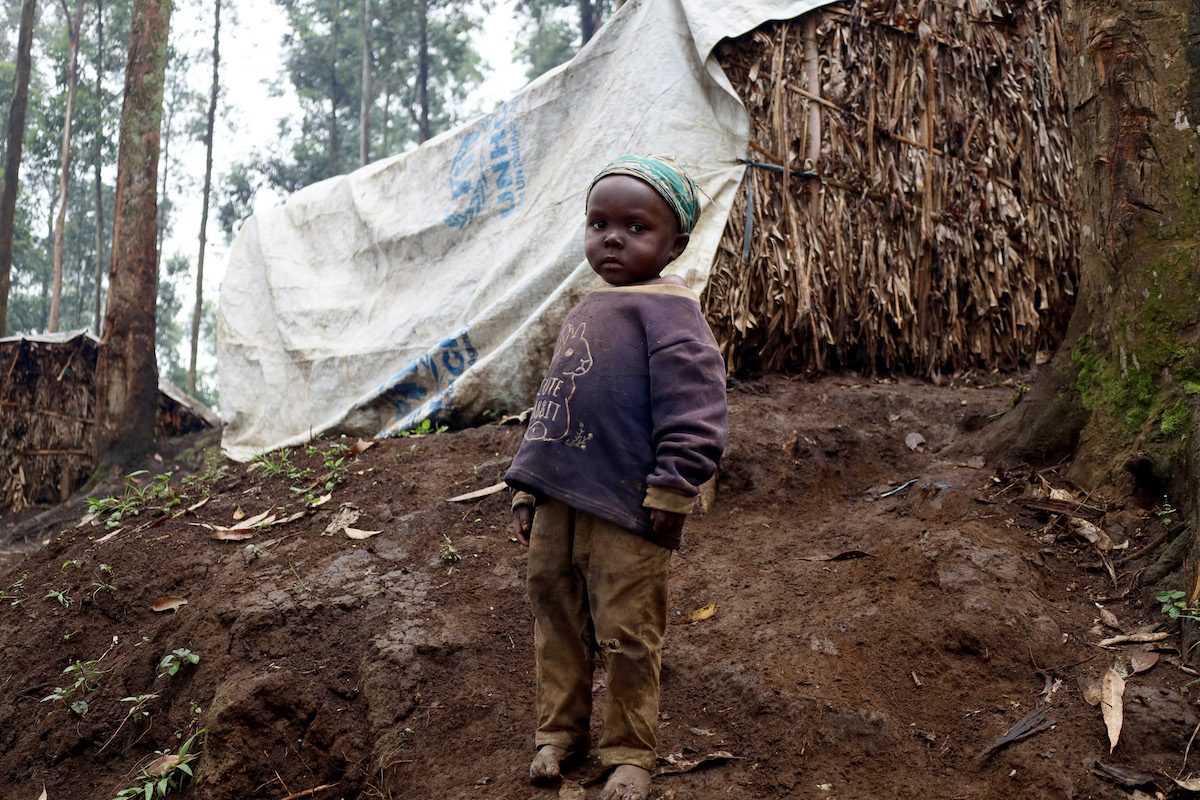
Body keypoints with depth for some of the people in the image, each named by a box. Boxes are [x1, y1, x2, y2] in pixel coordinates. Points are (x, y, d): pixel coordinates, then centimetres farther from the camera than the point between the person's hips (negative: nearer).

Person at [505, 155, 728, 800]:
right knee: (555, 614, 16)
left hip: (626, 511, -7)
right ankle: (560, 728, 33)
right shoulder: (583, 315, 17)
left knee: (627, 635, 2)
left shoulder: (668, 309, -8)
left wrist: (671, 490, -17)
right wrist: (527, 486, 19)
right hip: (558, 502, 8)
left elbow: (693, 410, -15)